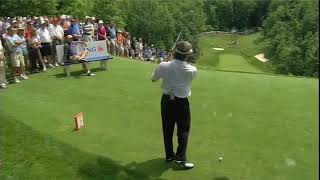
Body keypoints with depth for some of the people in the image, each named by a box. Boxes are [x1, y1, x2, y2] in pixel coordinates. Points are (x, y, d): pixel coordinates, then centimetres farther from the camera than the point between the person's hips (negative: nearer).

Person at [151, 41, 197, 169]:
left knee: (167, 129, 14)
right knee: (183, 130, 10)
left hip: (166, 100, 3)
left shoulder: (163, 66, -14)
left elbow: (153, 79, 4)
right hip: (182, 102, -2)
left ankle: (169, 155, 26)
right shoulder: (192, 70, -16)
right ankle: (180, 158, 8)